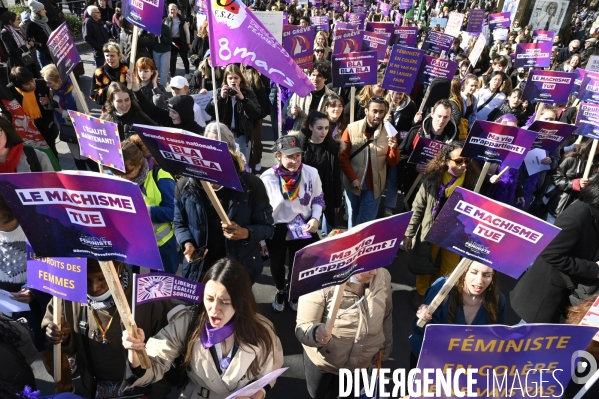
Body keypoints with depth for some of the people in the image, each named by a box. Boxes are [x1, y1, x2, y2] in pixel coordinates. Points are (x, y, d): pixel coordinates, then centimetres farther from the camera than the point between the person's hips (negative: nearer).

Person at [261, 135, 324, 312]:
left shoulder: (311, 173, -18)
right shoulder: (267, 178, -22)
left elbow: (318, 199, 0)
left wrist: (315, 218, -16)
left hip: (302, 228, 1)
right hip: (276, 229, 0)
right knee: (277, 264, 24)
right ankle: (280, 291, 58)